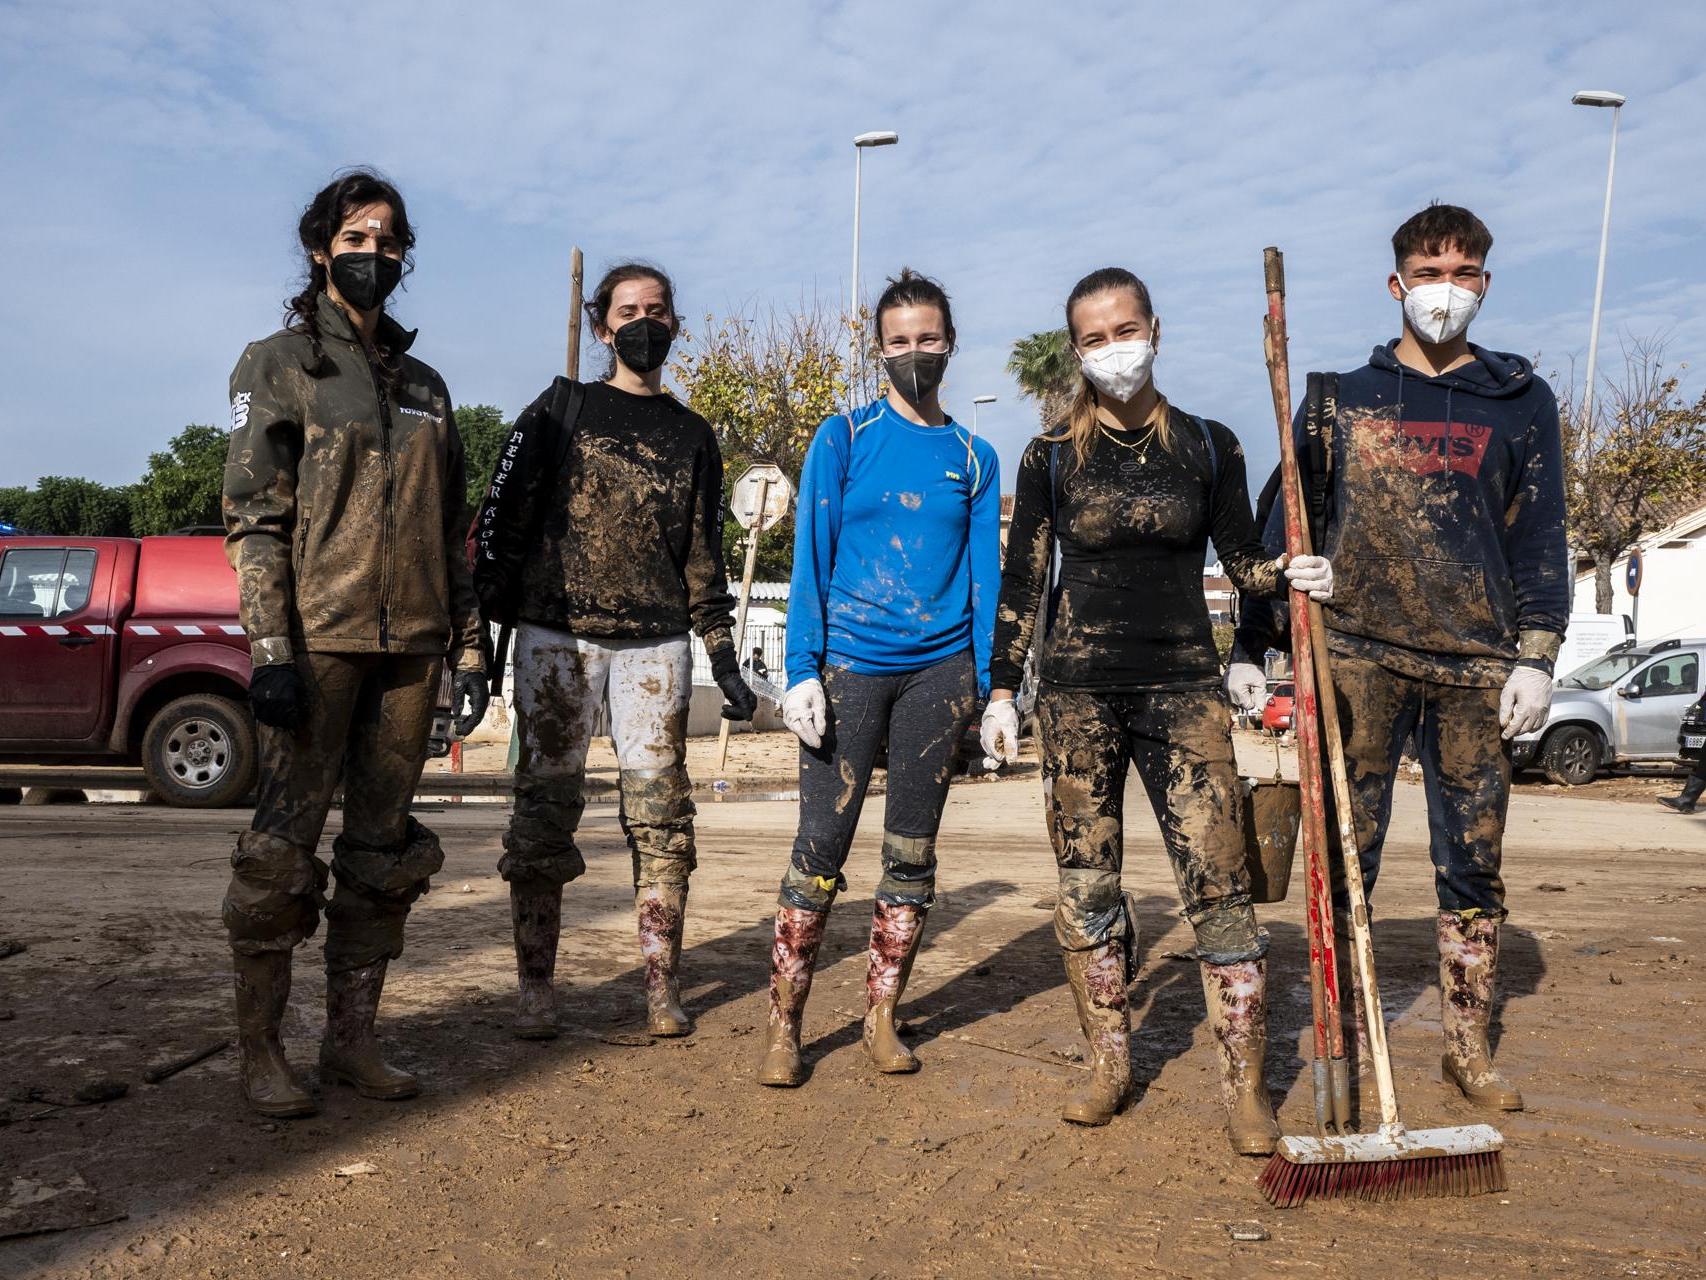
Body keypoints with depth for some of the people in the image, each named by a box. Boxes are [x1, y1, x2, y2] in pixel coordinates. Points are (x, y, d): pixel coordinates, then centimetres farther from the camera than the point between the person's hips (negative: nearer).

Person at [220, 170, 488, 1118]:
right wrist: (271, 646, -14)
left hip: (411, 645, 5)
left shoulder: (426, 386, 18)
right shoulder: (278, 365, 4)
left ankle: (353, 1038, 16)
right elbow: (252, 516, -4)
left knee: (385, 849, 6)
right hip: (319, 638, -5)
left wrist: (470, 647, 11)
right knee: (286, 844, -4)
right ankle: (261, 1049, 8)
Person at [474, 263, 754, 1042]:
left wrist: (722, 658, 9)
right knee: (545, 810, -2)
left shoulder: (692, 436, 16)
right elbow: (503, 518, 4)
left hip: (655, 644, 2)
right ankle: (535, 988, 6)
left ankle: (662, 986, 7)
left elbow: (705, 556, 16)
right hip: (555, 634, -1)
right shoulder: (560, 409, 9)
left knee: (661, 813, -1)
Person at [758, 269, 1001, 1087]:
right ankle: (784, 1026, 7)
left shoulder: (975, 459, 10)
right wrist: (802, 672, -10)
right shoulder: (844, 438, 3)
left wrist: (987, 687, 3)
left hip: (940, 668, 3)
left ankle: (882, 1018, 21)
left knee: (912, 852, 8)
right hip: (851, 665, -2)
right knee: (820, 848, -4)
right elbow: (810, 560, -2)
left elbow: (983, 576, 10)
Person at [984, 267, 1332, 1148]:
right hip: (1078, 689, 1)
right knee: (1086, 883, 5)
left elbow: (1241, 559, 10)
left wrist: (1292, 575, -12)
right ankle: (1110, 1063, 20)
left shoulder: (1208, 446, 6)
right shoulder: (1053, 456, 4)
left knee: (1218, 881, -7)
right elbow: (1022, 581, 6)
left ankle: (1244, 1084, 2)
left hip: (1183, 686, 0)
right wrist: (1002, 691, 2)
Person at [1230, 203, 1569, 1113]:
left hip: (1476, 665, 1)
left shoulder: (1521, 401, 10)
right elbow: (1286, 526, 9)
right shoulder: (1341, 398, 9)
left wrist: (1537, 655, -3)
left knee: (1473, 864, 7)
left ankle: (1468, 1049, 20)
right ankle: (1347, 1047, 12)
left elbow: (1541, 536, 8)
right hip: (1356, 655, 0)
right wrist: (1250, 646, 4)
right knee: (1344, 858, 1)